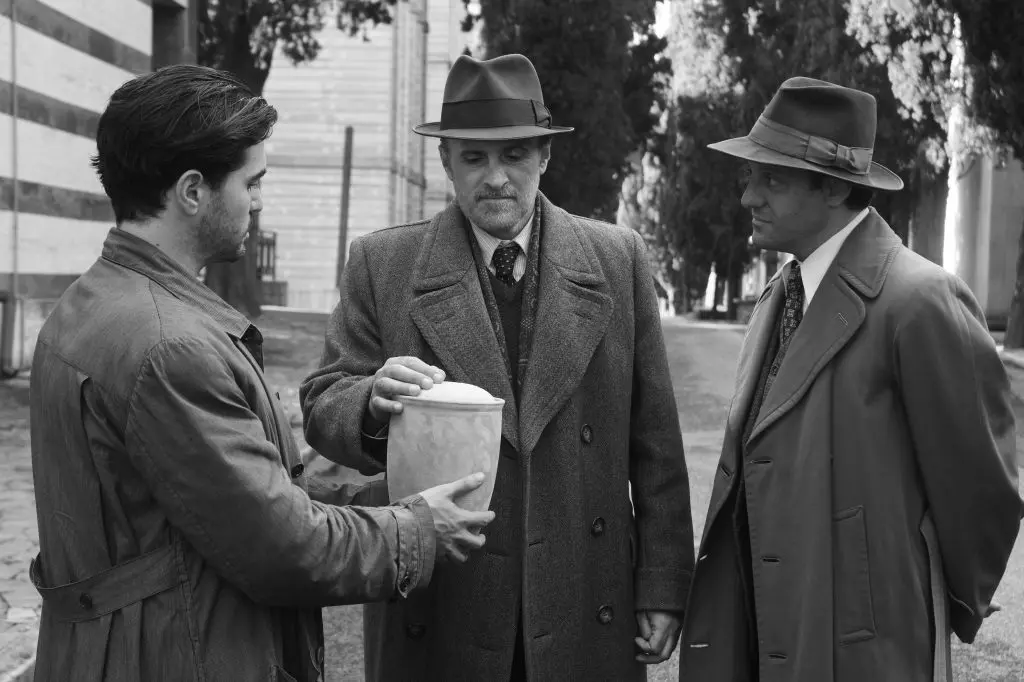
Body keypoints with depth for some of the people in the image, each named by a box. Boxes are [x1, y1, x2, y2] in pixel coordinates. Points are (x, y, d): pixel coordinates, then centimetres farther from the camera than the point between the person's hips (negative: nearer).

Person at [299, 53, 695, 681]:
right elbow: (322, 406, -2)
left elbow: (655, 441, 2)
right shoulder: (382, 265, 0)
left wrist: (663, 585, 1)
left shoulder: (618, 259, 2)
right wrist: (374, 402, -25)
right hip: (436, 622, 0)